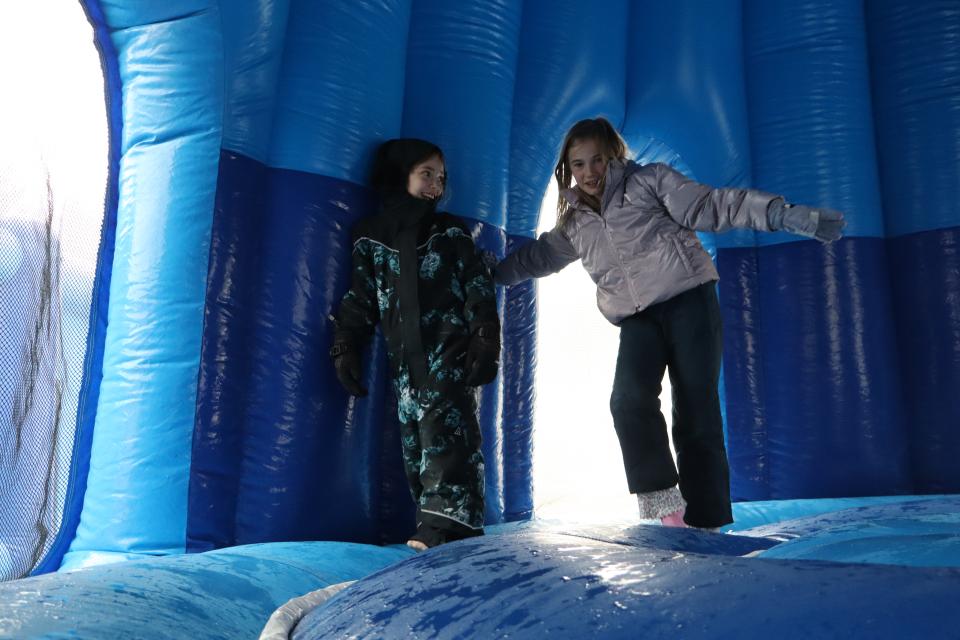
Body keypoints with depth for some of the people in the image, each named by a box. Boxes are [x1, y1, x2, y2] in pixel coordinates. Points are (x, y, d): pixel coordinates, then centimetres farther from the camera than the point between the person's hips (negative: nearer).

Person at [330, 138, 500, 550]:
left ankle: (443, 524, -23)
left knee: (445, 431, -17)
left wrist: (485, 346, -8)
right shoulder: (370, 237, 12)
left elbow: (479, 294, 3)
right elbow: (359, 300, 11)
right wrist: (345, 350, 1)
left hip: (450, 353, -3)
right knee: (414, 443, 0)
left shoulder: (451, 233, 8)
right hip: (403, 361, 3)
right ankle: (453, 529, 4)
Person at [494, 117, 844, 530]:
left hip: (688, 300, -3)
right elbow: (535, 257, 34)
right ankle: (660, 501, -21)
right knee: (628, 399, -24)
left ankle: (705, 523, -1)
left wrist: (788, 216, -13)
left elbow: (715, 206, -3)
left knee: (696, 414, -7)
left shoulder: (648, 182, 4)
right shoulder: (575, 225, 18)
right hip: (637, 319, 4)